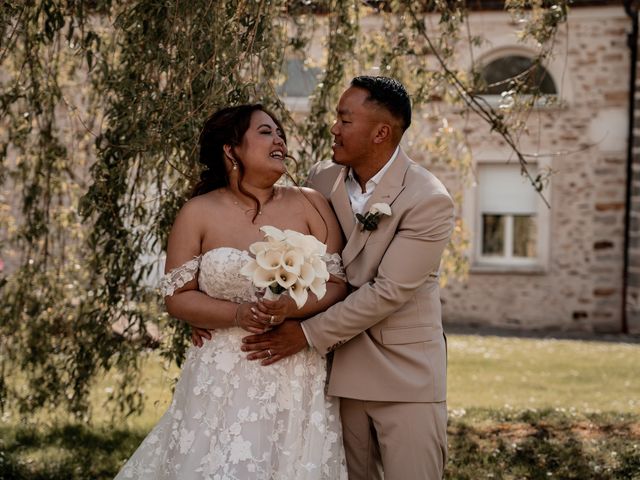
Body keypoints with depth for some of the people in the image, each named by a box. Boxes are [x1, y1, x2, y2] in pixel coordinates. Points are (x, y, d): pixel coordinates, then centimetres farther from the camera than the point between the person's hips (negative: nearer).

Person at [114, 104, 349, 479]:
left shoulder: (310, 205, 2)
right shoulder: (198, 214, 1)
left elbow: (338, 285, -1)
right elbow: (177, 296, 0)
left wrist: (289, 308, -19)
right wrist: (239, 314, -15)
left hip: (297, 380, 1)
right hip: (224, 378, -1)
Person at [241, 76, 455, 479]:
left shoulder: (429, 201, -14)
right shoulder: (321, 180, 4)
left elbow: (388, 291, -18)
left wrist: (308, 334, -16)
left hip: (406, 375, -5)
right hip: (341, 371, 5)